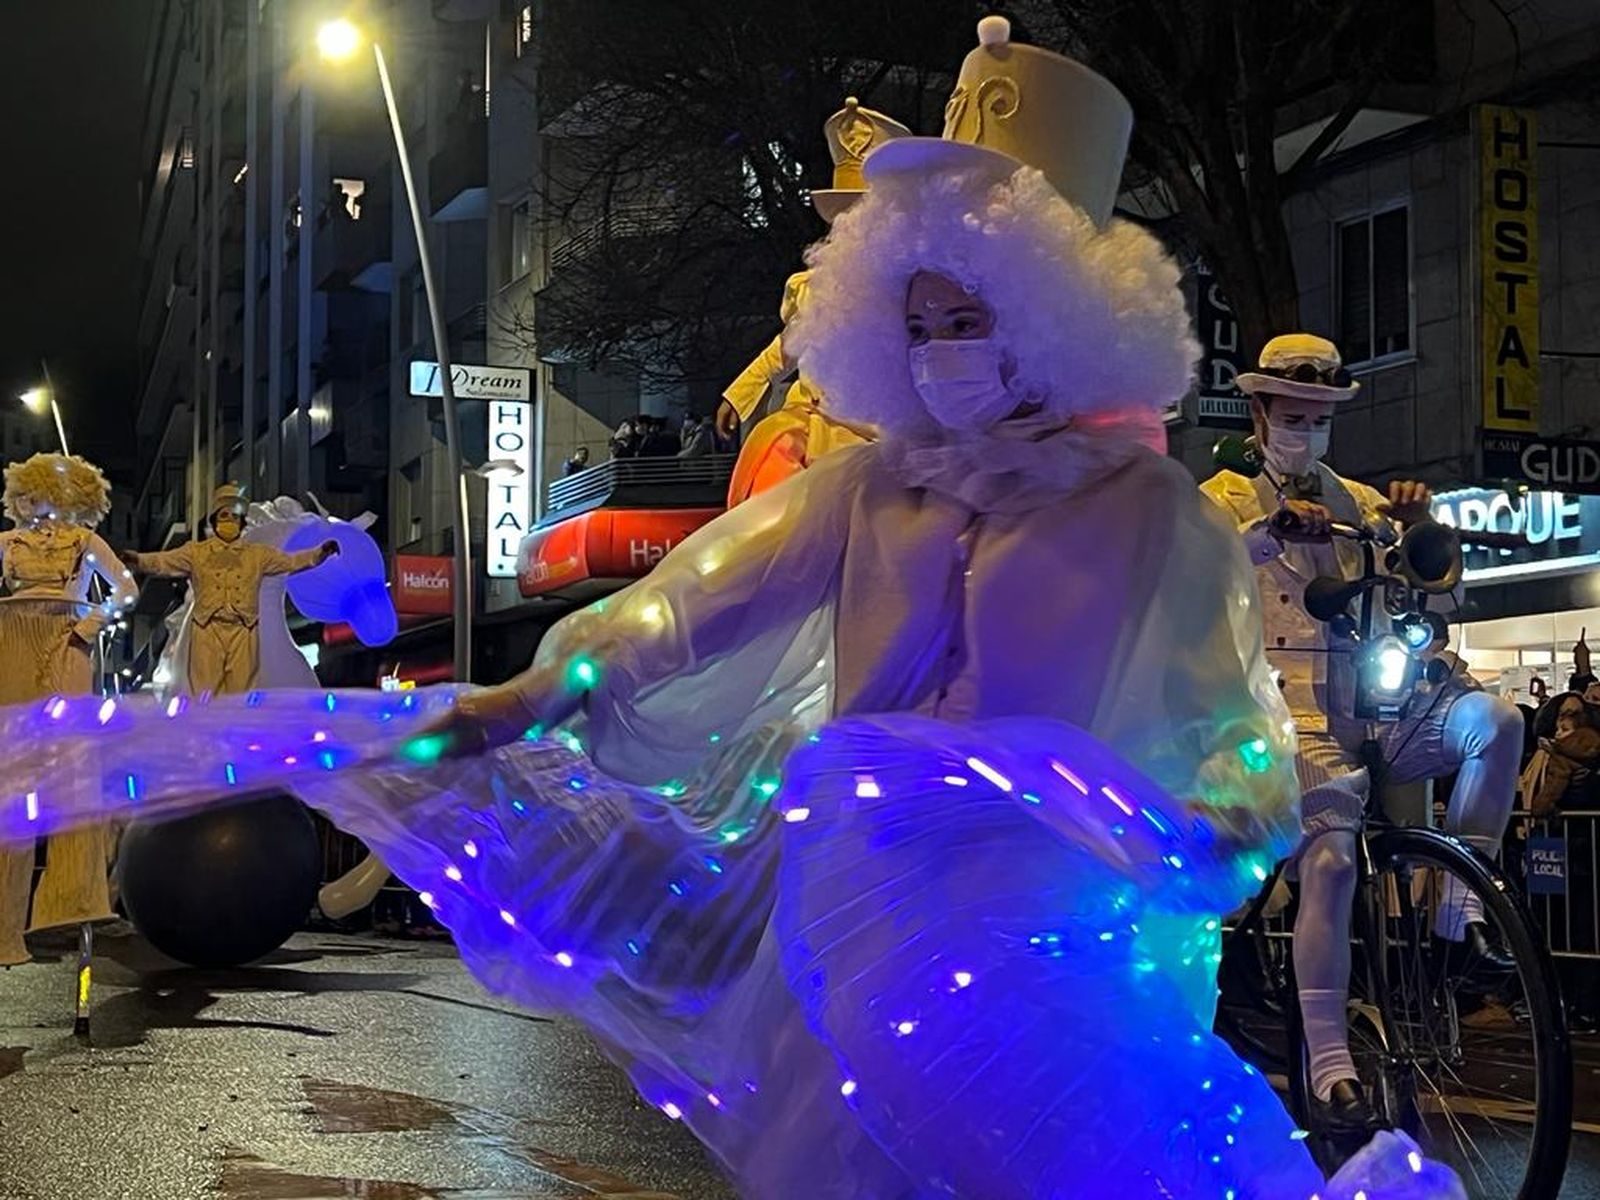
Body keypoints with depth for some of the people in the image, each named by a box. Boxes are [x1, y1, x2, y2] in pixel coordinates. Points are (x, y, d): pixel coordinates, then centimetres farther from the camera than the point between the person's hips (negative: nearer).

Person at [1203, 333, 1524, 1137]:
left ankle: (1460, 909, -17)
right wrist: (1270, 526, -24)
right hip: (1293, 712, -4)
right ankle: (1328, 1065, -22)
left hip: (1374, 708, 4)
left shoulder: (1357, 502, 23)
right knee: (1331, 858, -24)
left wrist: (1417, 526, -5)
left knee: (1492, 719, -23)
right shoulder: (1227, 499, 12)